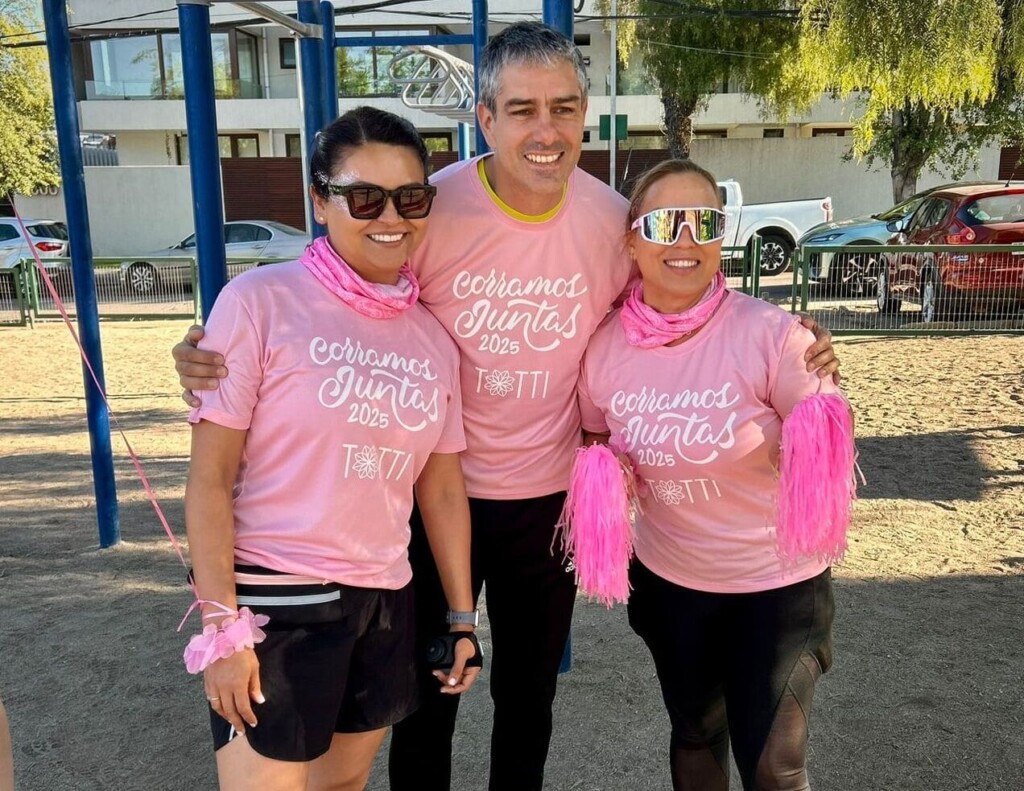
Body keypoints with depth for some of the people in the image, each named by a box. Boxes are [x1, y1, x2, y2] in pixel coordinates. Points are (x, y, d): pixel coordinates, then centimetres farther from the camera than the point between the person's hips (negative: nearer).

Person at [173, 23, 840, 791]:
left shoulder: (614, 220, -10)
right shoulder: (430, 208, -18)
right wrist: (218, 361, -26)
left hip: (549, 497, 2)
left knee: (529, 693, 22)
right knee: (426, 695, 17)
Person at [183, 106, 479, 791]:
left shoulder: (433, 334, 5)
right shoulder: (261, 302, -10)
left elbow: (443, 489, 9)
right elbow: (209, 479, -10)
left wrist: (462, 617, 11)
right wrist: (222, 626, -12)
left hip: (385, 604, 5)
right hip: (274, 599, -5)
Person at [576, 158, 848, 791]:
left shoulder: (770, 333, -22)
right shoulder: (606, 344, -10)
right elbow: (595, 438, 9)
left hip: (778, 584, -3)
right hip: (669, 579, 4)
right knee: (694, 733, 24)